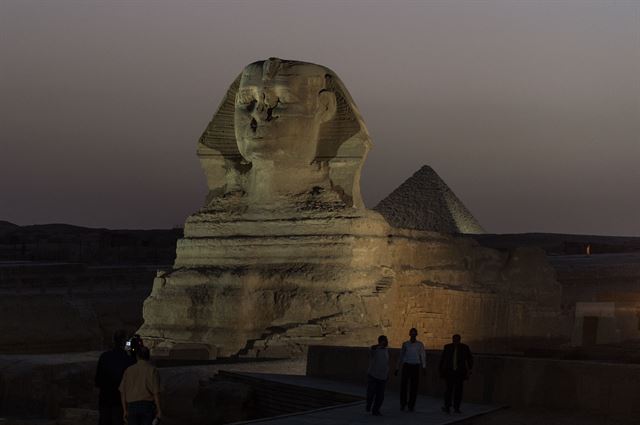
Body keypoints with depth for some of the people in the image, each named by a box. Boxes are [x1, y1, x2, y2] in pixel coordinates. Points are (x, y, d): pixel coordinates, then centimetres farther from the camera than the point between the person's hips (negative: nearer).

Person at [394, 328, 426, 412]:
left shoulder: (420, 345, 2)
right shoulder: (405, 344, 6)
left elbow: (422, 356, -5)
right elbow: (401, 356, 11)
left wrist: (424, 367, -18)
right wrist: (397, 368, 10)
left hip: (415, 366, -1)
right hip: (406, 365, 1)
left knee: (414, 386, 0)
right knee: (403, 385, -6)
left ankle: (411, 405, 9)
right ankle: (403, 403, 12)